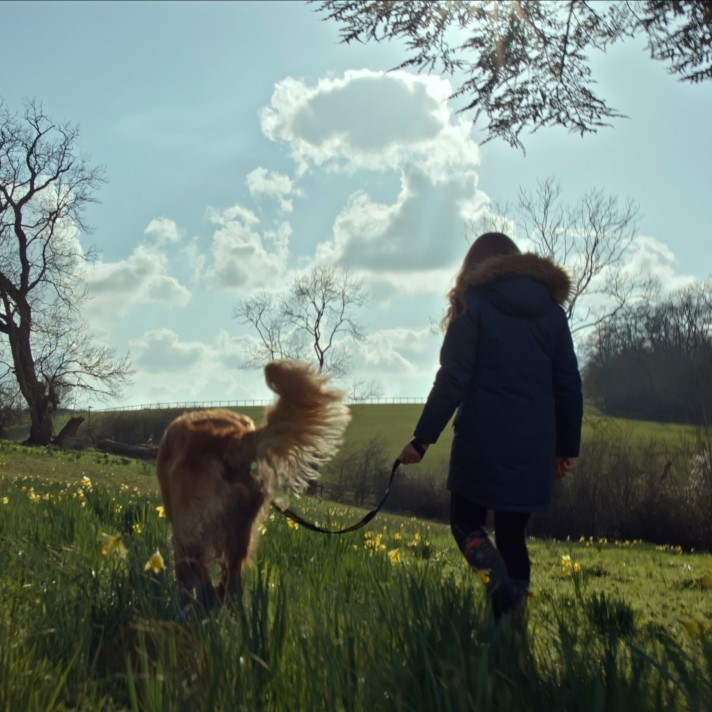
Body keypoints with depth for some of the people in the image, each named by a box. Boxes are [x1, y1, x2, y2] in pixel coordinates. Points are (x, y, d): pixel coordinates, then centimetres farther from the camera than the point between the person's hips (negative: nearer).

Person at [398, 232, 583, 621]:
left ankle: (501, 586, -17)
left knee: (466, 522, 10)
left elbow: (452, 380, -10)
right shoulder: (551, 308, 12)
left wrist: (422, 439, -6)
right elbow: (568, 385, 11)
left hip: (483, 441, -4)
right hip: (534, 445, 4)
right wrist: (567, 447, 18)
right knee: (513, 533, 13)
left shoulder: (475, 303, -2)